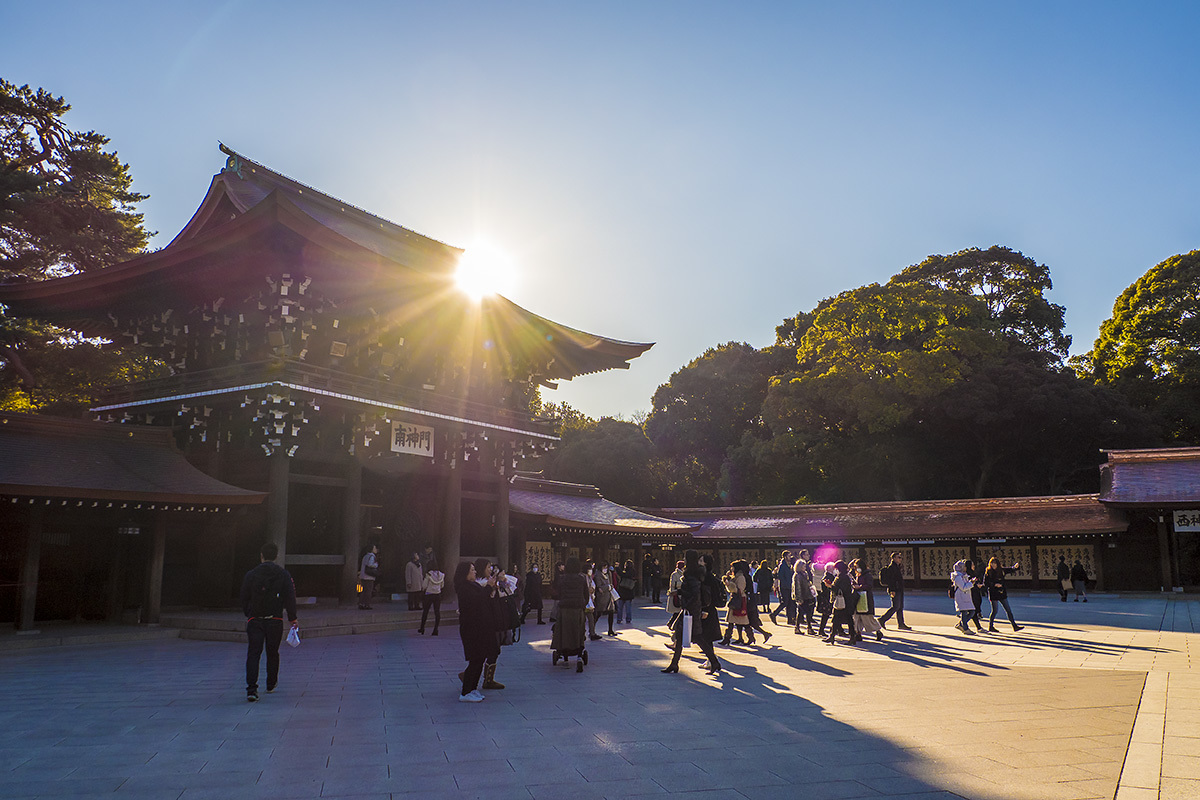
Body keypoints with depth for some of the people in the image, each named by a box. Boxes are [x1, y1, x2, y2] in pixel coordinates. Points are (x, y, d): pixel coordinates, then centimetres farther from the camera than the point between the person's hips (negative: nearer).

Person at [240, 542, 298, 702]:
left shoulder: (250, 575, 0)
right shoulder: (283, 574, -1)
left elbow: (244, 599, 6)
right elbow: (290, 598, -3)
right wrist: (292, 618, 3)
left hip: (254, 620, -1)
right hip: (275, 621, 1)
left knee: (253, 653, -3)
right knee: (272, 653, 16)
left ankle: (251, 689, -17)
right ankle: (271, 685, 30)